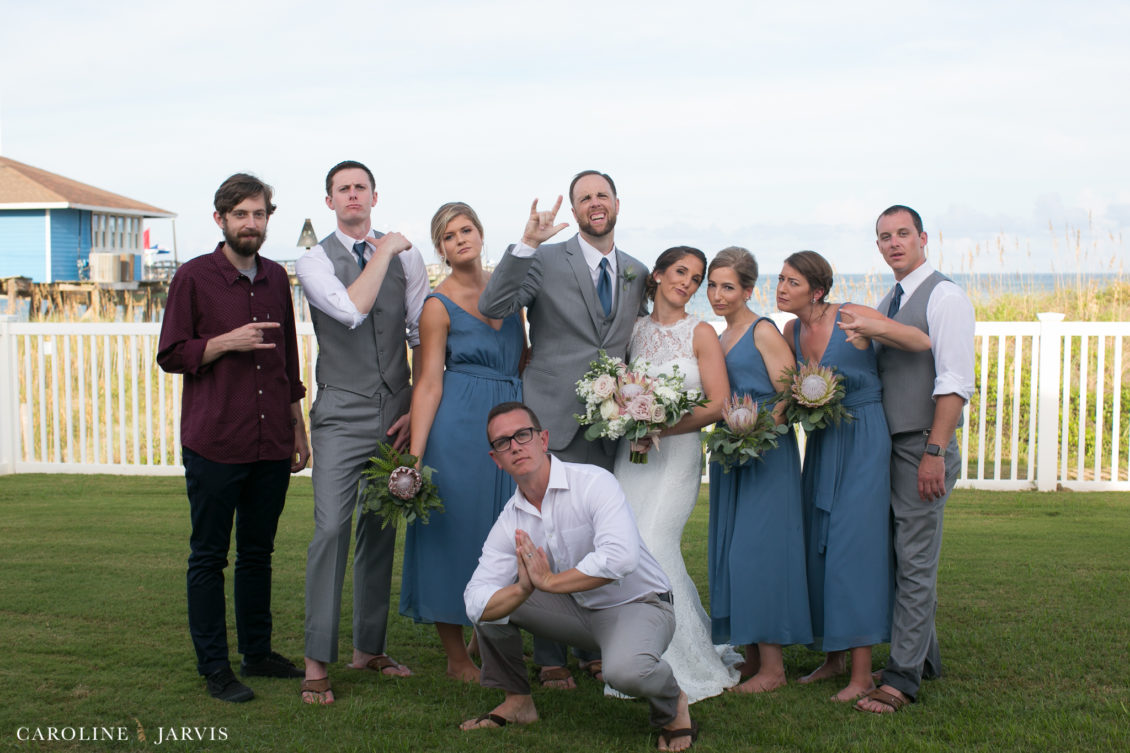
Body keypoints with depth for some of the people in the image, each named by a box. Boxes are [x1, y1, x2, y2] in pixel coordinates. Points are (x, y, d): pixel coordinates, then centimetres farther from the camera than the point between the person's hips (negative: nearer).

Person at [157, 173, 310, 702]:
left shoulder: (276, 279, 11)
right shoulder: (193, 277, -3)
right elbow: (170, 355, -3)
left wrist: (298, 429, 18)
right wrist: (227, 343, -17)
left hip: (271, 444, 5)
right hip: (213, 443, -5)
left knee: (258, 553, 14)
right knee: (209, 557, 3)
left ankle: (257, 652, 25)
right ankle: (214, 668, 11)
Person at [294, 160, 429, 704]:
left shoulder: (406, 256, 9)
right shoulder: (314, 262, 0)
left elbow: (423, 336, 9)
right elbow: (351, 310, -19)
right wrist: (383, 252, -10)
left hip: (395, 416, 3)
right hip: (342, 417, -3)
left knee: (381, 532, 9)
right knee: (332, 529, -12)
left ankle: (368, 648, 21)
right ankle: (317, 662, -6)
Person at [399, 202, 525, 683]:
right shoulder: (439, 304, -7)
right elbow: (429, 383, -10)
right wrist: (415, 455, -15)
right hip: (460, 427, -5)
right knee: (456, 530, 1)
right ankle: (456, 657, 14)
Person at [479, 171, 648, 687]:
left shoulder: (637, 274, 13)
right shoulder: (546, 261, -2)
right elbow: (492, 306, -16)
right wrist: (526, 244, -23)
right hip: (554, 422, -4)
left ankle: (595, 648, 23)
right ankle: (550, 657, 10)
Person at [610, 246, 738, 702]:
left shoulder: (700, 334, 0)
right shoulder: (634, 329, 11)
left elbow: (718, 404, -6)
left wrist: (662, 428, -15)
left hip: (677, 450, -4)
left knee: (654, 545, -15)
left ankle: (687, 666, -1)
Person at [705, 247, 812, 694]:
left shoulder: (764, 331, -7)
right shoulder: (719, 339, 17)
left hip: (766, 453, -8)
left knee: (759, 549, -9)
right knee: (730, 552, 8)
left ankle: (773, 669, -3)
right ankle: (750, 660, 16)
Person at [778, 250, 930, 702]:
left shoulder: (852, 318, -14)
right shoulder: (792, 331, 4)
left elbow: (924, 343, -11)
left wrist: (875, 329, -29)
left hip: (862, 440, -7)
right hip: (820, 443, 7)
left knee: (855, 545, -9)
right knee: (818, 546, 8)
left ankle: (862, 673, -2)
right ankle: (833, 658, 22)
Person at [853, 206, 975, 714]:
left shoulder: (944, 297, -9)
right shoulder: (887, 304, 17)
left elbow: (955, 381, -17)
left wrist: (935, 452, -21)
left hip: (924, 446, -8)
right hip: (888, 444, 8)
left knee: (915, 563, -6)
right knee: (902, 558, 13)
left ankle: (902, 678, -3)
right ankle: (925, 658, 25)